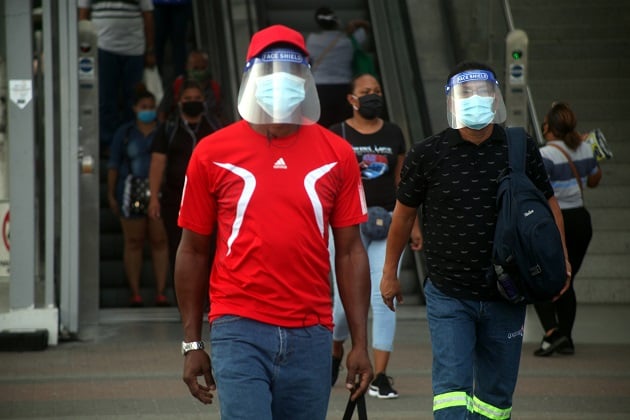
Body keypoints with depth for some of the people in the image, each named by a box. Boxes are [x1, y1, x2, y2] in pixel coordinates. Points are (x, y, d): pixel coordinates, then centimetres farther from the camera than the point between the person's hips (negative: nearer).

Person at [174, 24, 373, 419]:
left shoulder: (337, 155, 5)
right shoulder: (213, 153, 2)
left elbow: (350, 251, 8)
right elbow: (194, 251, 7)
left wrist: (361, 342, 3)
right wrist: (192, 344, 6)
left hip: (311, 336, 2)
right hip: (241, 331, -2)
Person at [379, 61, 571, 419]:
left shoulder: (522, 148, 0)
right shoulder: (427, 155, -4)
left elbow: (548, 205, 11)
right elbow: (404, 214, 7)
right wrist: (390, 273, 13)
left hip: (506, 296, 2)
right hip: (449, 297, -2)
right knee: (452, 384, -12)